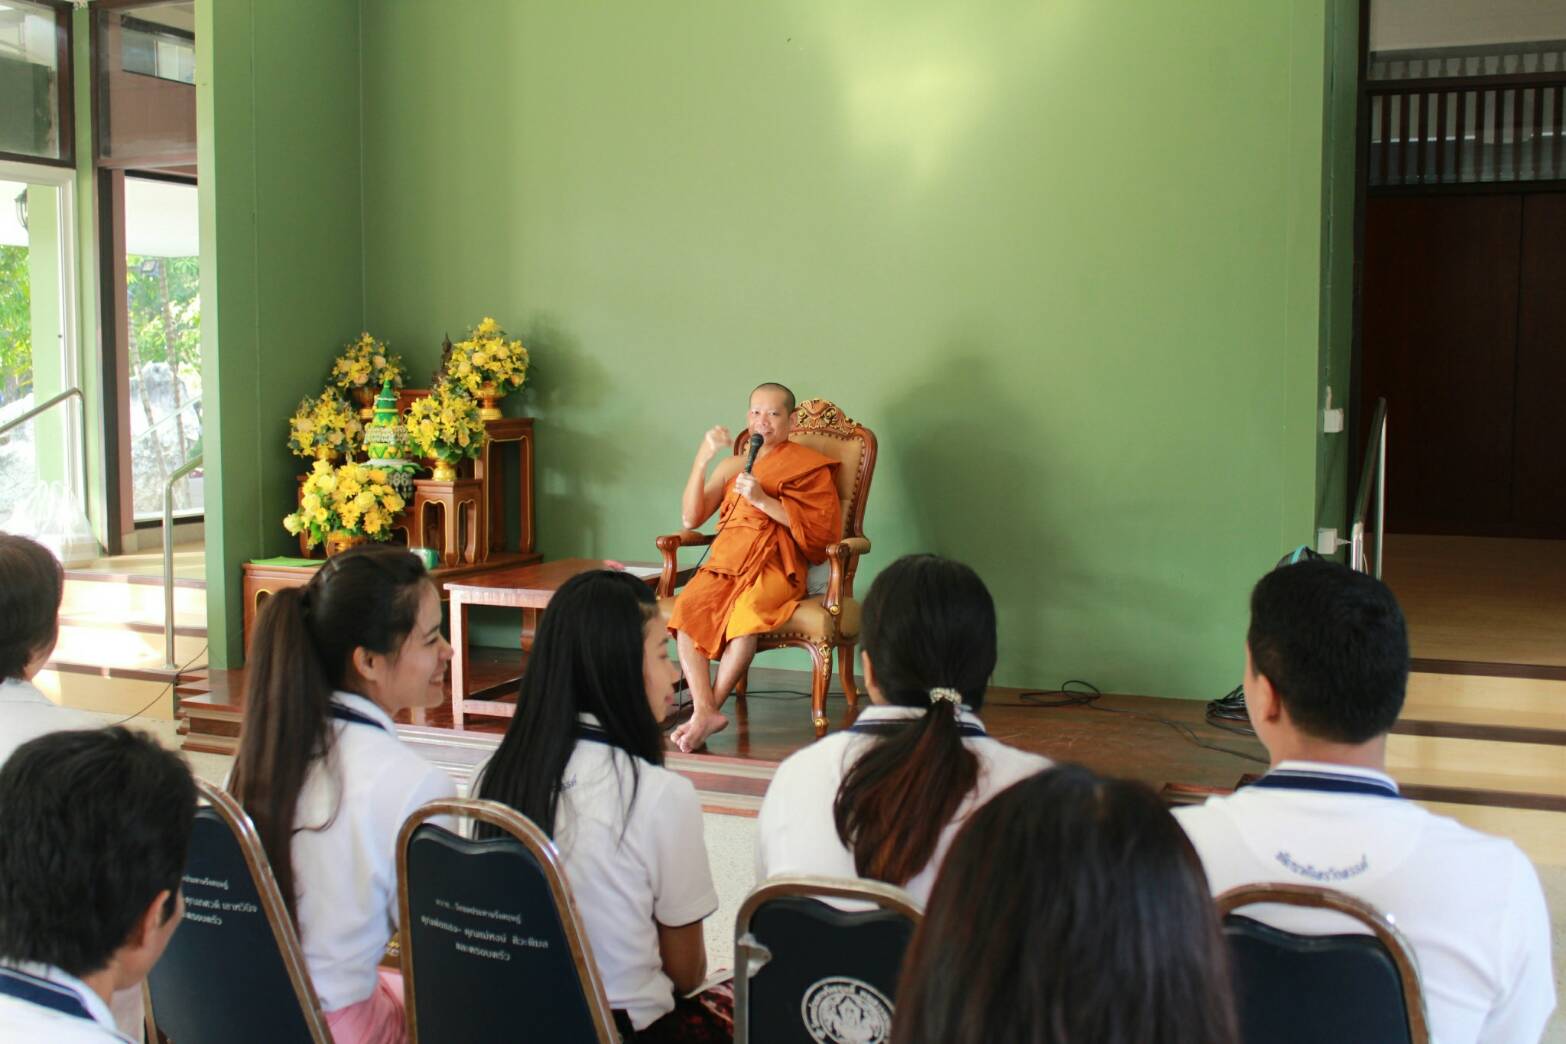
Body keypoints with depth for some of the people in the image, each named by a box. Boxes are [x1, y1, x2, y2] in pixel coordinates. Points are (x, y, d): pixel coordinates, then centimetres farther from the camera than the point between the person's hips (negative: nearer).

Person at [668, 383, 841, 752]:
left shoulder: (809, 466, 10)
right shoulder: (731, 465, 23)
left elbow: (822, 529, -2)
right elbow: (691, 518, 13)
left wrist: (763, 501, -10)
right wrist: (702, 459, 0)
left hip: (778, 565, -4)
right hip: (727, 559, 4)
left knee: (747, 610, -37)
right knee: (687, 608, -29)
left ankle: (709, 710, -26)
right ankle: (704, 711, -33)